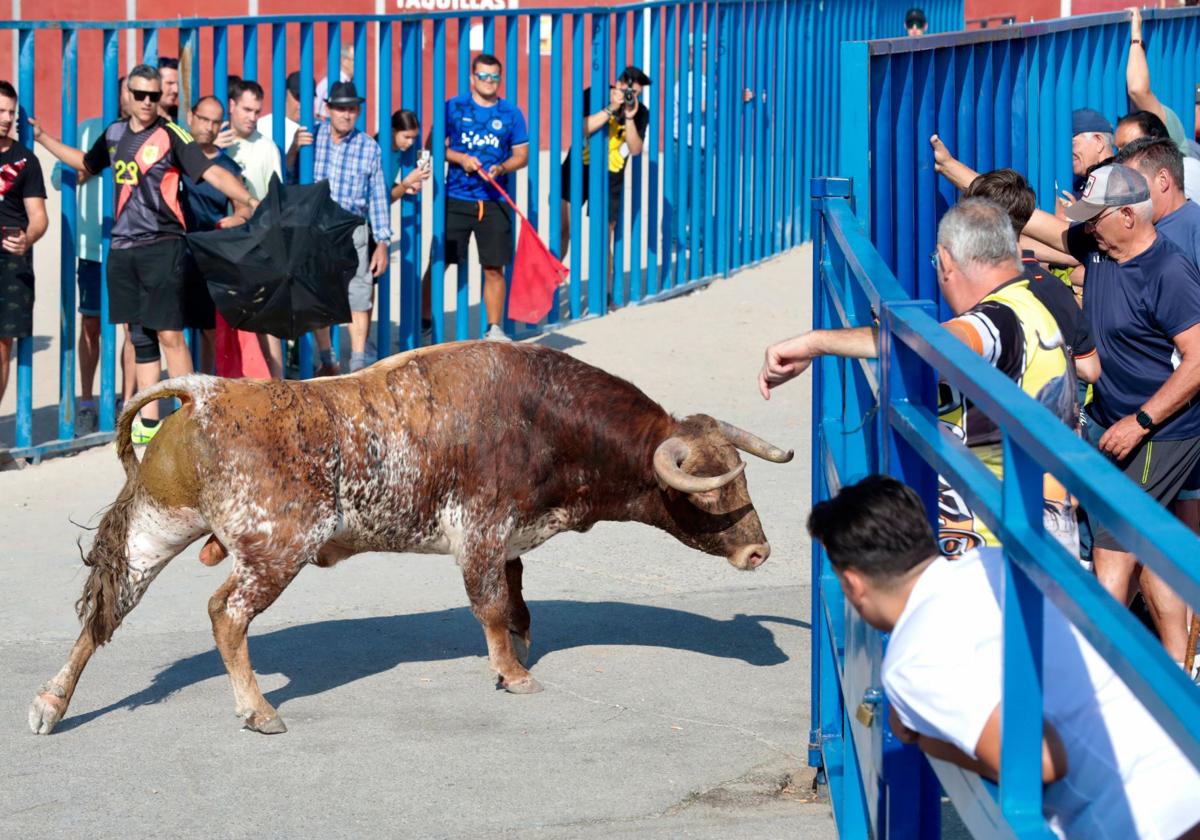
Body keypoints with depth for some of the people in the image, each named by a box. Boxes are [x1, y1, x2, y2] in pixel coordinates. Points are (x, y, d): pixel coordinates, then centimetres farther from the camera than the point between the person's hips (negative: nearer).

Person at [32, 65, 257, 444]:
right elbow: (87, 163, 31)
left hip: (162, 246, -6)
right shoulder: (114, 133, 11)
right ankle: (148, 423, 15)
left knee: (168, 334, -9)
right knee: (141, 337, 10)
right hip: (123, 249, 6)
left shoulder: (170, 135, -7)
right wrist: (42, 138, 31)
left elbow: (212, 173, -16)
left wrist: (249, 201, -30)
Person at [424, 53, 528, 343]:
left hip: (494, 202, 1)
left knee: (494, 268, 3)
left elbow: (522, 154, 8)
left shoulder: (511, 112, 6)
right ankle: (425, 323, 12)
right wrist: (460, 158, -12)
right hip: (456, 199, -1)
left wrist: (502, 168, -11)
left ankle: (494, 328, 13)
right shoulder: (454, 107, 3)